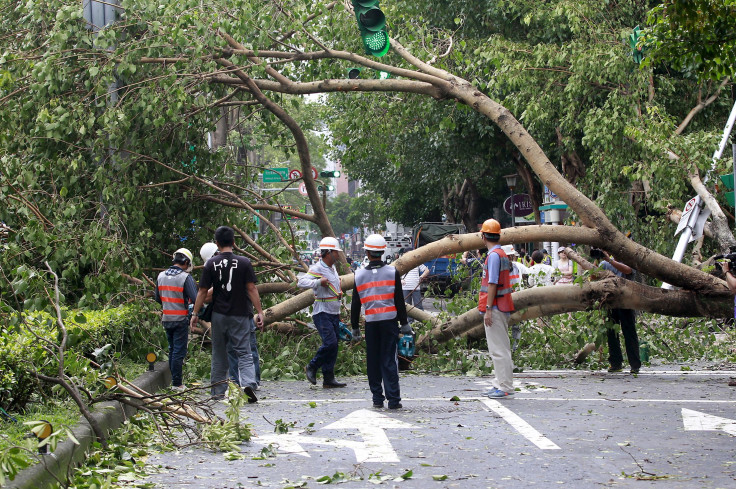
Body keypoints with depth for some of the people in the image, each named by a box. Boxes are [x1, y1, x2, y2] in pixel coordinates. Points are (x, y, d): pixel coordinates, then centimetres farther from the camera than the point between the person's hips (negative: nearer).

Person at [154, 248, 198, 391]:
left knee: (172, 350, 17)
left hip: (166, 319, 6)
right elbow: (195, 298, -19)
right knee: (179, 351, -1)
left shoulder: (161, 276, 6)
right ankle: (177, 384, 0)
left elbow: (157, 298, 14)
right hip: (180, 320, -6)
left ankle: (174, 379, 21)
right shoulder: (185, 277, -13)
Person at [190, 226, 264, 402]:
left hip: (219, 315, 1)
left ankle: (218, 391, 16)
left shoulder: (211, 264, -2)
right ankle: (248, 383, -23)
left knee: (219, 354, 13)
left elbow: (202, 291, -1)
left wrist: (195, 313, 8)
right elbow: (251, 289, -6)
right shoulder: (244, 262, -4)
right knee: (244, 353, 0)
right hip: (240, 315, -1)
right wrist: (259, 312, -1)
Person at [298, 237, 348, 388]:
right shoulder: (317, 269, -12)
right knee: (330, 343, -18)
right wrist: (318, 282, -38)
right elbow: (302, 282, -26)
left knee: (333, 346, 5)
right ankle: (312, 367, 2)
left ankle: (328, 379, 8)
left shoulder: (332, 268, 16)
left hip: (334, 314, 9)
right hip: (322, 314, -9)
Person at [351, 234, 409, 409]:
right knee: (389, 360, -1)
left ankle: (377, 398, 12)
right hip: (390, 321, -1)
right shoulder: (392, 272, -1)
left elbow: (355, 304, 6)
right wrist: (404, 323, 6)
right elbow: (399, 300, 0)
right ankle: (393, 400, -6)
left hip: (371, 322, 1)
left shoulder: (359, 275, 3)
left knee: (373, 361, 9)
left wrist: (355, 327, 14)